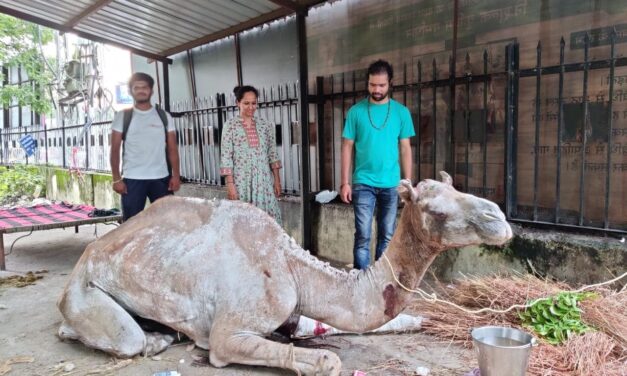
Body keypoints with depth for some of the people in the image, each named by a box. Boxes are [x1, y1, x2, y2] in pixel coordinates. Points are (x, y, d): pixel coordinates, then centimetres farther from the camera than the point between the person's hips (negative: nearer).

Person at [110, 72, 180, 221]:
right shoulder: (122, 117, 4)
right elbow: (115, 150, 2)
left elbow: (172, 149, 6)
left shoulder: (164, 116, 8)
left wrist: (176, 175, -4)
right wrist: (116, 179, -6)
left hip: (161, 178, 1)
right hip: (132, 180, -1)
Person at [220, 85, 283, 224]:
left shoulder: (265, 125, 8)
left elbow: (272, 154, 10)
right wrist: (230, 183, -11)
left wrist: (277, 180, 6)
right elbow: (226, 156, -5)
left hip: (263, 180, 3)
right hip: (241, 180, -3)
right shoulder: (230, 125, -2)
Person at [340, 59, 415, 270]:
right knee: (363, 235, -3)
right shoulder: (356, 111, 0)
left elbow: (405, 148, 6)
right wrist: (344, 182, -3)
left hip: (391, 184, 2)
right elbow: (347, 147, 1)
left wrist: (408, 182, 1)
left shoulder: (401, 112, 3)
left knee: (387, 235, 10)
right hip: (363, 183, -1)